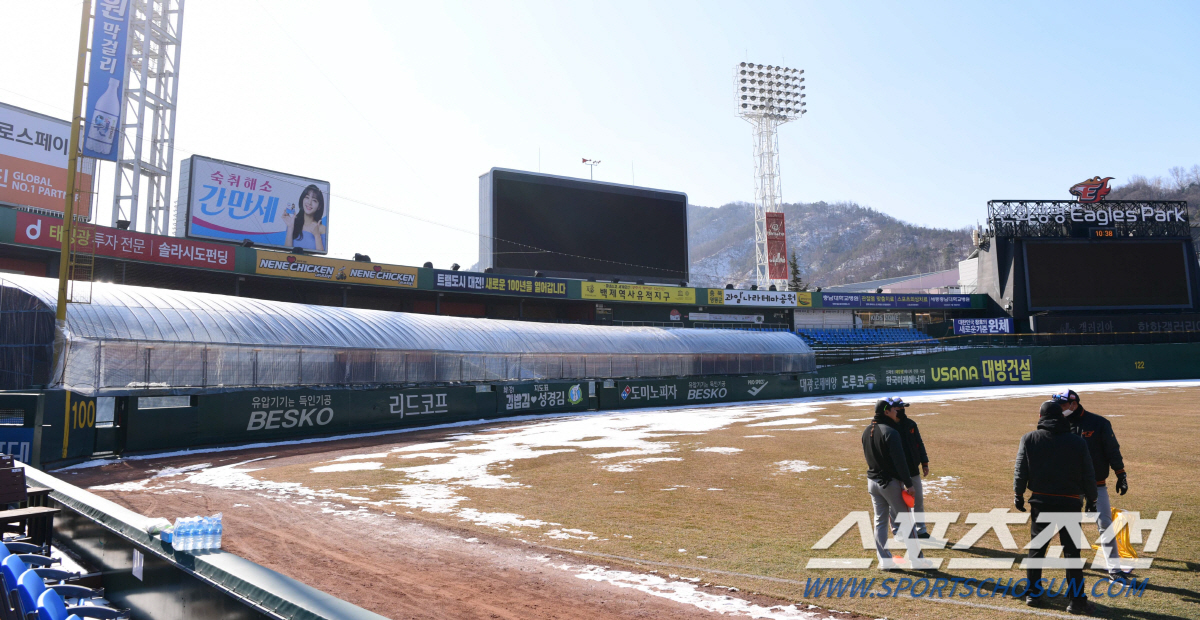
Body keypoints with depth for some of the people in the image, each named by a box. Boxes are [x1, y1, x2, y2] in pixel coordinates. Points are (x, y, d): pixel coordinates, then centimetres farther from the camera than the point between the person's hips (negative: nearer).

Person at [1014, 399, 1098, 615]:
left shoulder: (1029, 439, -4)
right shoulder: (1077, 441, -3)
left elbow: (1020, 471, -3)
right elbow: (1088, 475, -1)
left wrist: (1018, 495, 9)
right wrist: (1091, 499, 11)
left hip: (1040, 502, 1)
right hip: (1069, 503, -1)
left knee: (1036, 548, 13)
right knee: (1071, 551, 4)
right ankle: (1077, 600, 6)